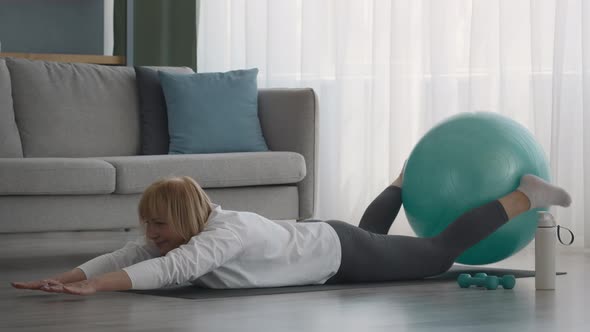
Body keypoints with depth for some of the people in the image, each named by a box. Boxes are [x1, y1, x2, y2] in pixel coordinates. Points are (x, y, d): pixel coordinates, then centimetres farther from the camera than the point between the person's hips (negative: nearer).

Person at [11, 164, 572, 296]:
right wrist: (62, 279, -36)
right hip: (320, 244, 7)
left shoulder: (226, 232, -40)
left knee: (439, 252, 11)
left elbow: (174, 269, -55)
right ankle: (407, 181, 64)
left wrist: (94, 287, -62)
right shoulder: (176, 233, -18)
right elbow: (125, 256, -21)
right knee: (371, 229, 38)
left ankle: (525, 194, 26)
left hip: (341, 253, -6)